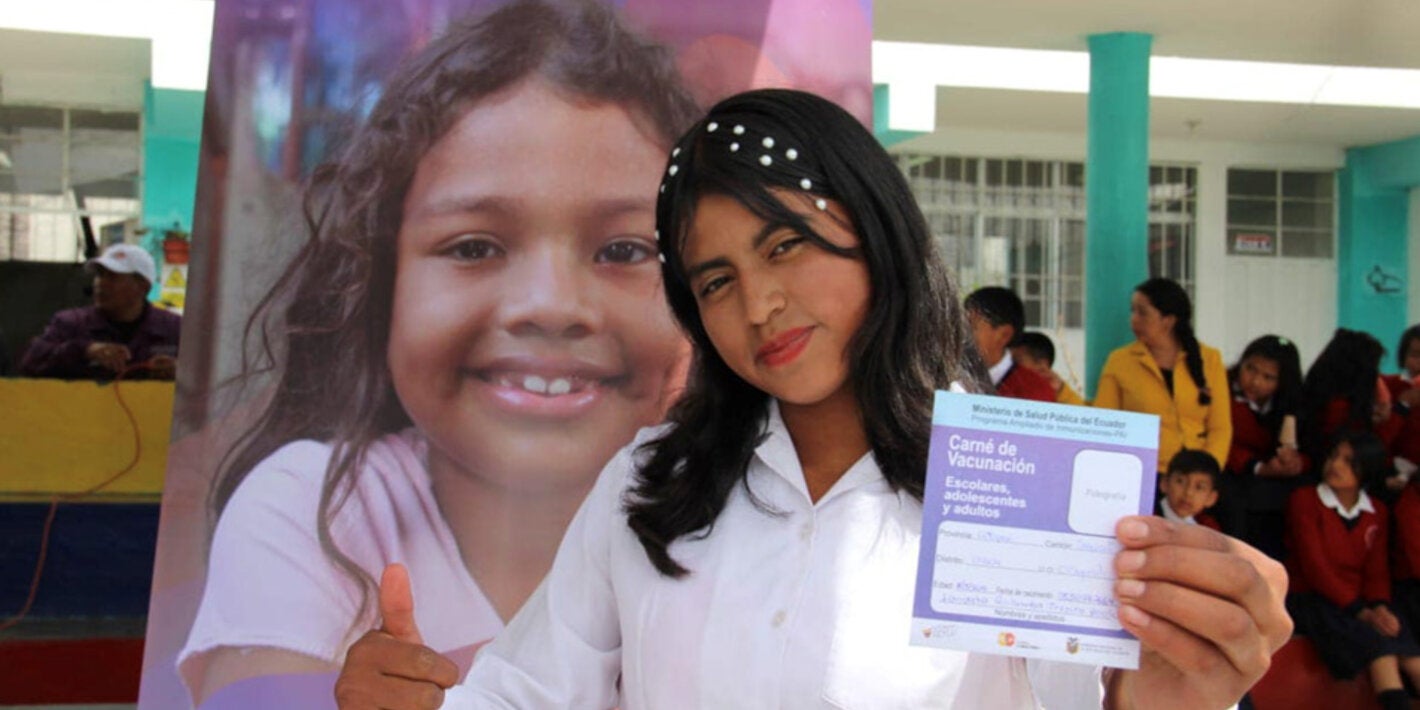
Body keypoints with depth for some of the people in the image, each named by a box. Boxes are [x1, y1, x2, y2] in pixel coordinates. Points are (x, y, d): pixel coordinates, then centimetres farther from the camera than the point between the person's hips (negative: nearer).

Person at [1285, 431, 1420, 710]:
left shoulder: (1376, 512, 14)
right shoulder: (1304, 500, -1)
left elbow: (1377, 569, 9)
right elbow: (1314, 565, -10)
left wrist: (1379, 606, -14)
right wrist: (1360, 612, -17)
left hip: (1359, 602, 4)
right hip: (1308, 599, -4)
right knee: (1374, 639, -30)